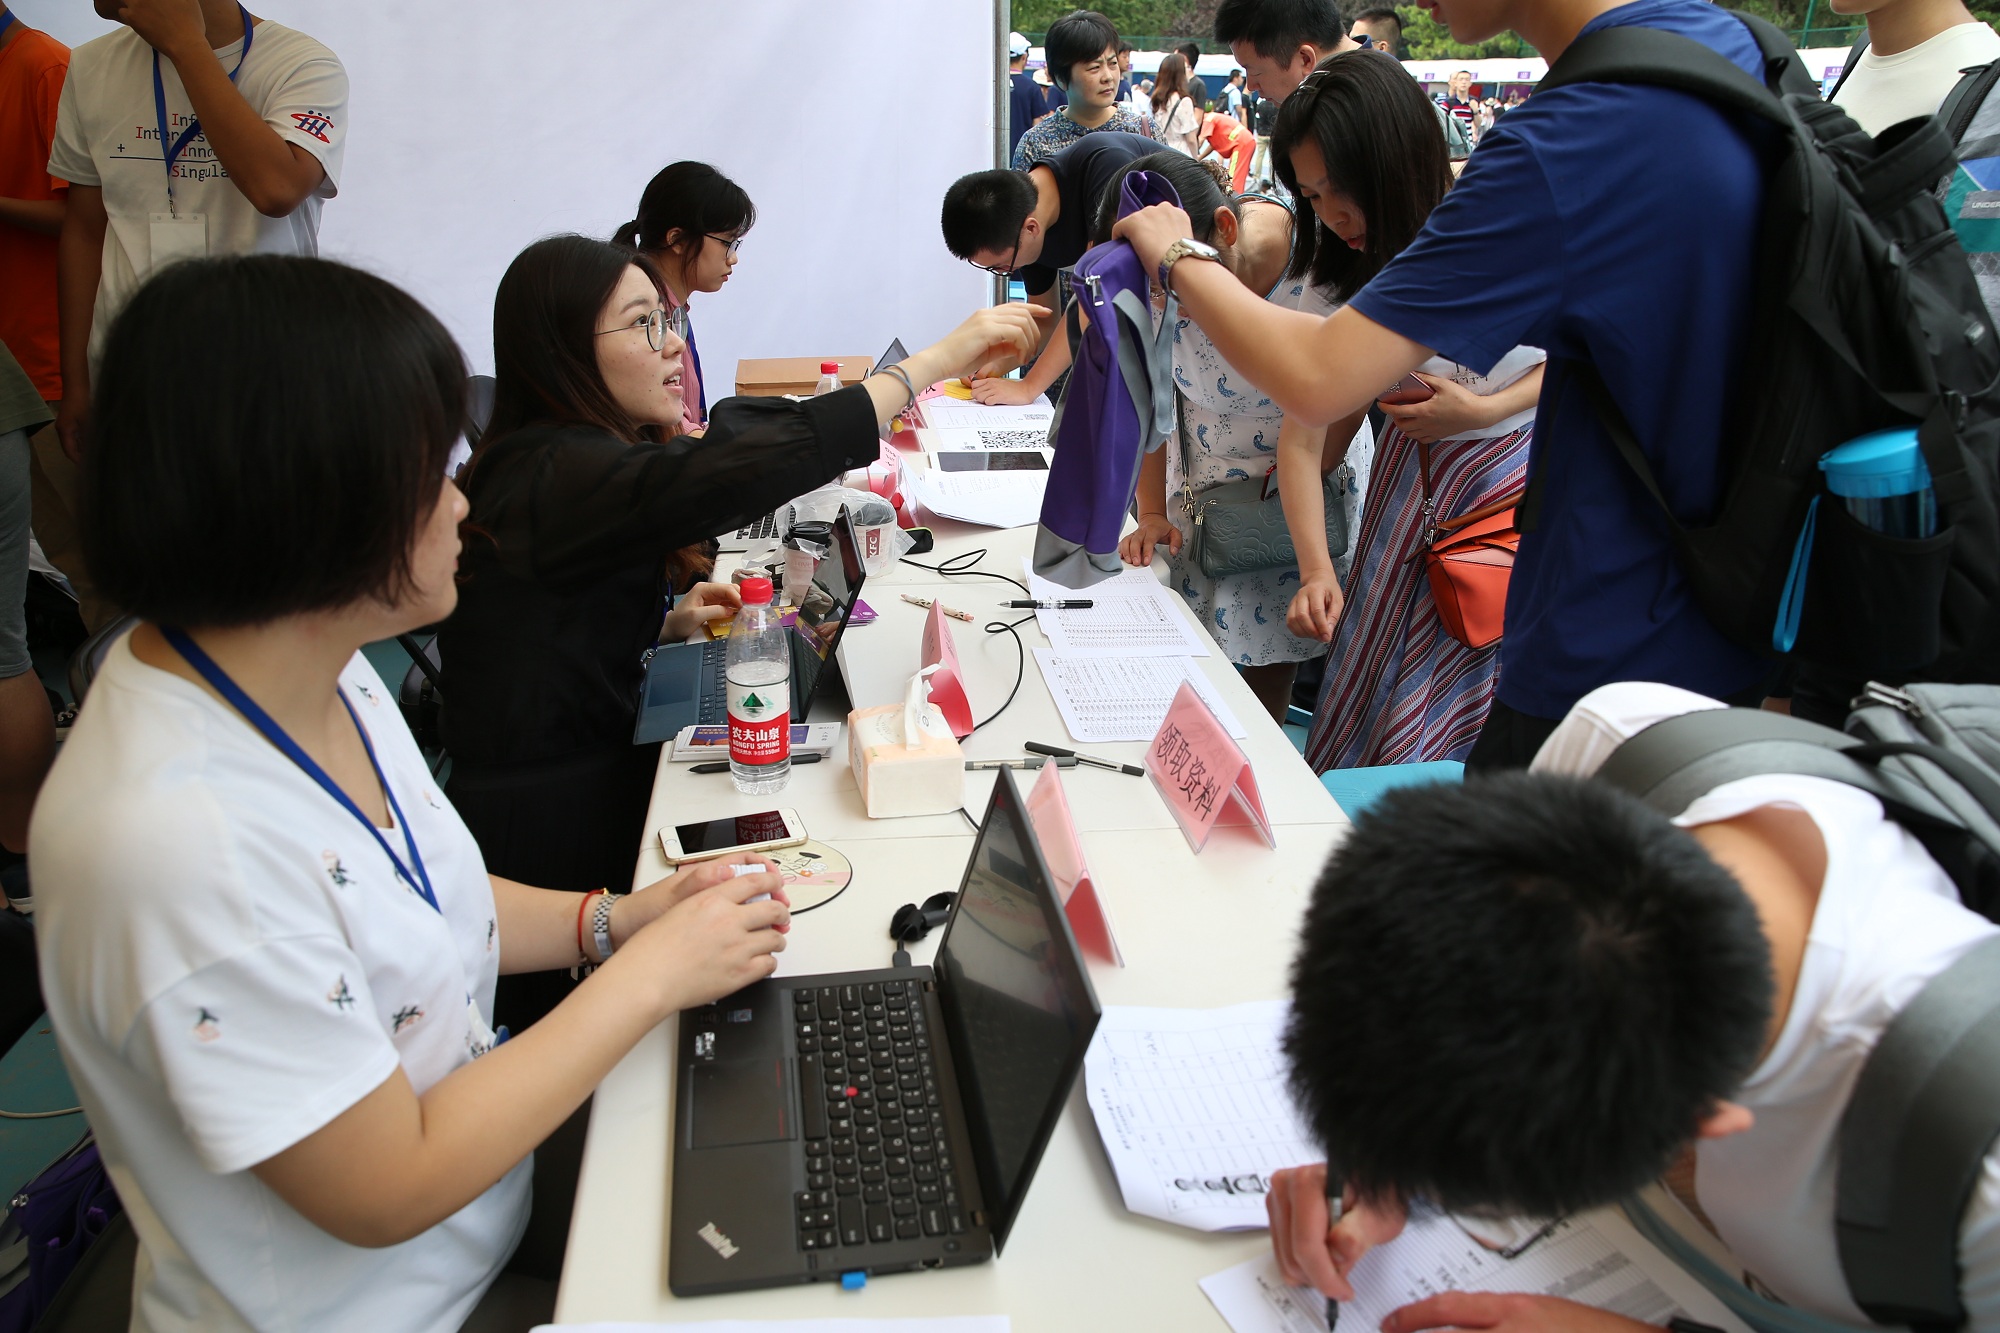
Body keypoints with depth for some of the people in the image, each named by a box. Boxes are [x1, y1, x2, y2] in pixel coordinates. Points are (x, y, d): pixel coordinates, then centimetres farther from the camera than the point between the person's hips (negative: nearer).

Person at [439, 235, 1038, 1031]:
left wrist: (667, 624, 0)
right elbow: (745, 470, -38)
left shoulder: (549, 466, 10)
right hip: (549, 840, -9)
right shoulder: (555, 476, -23)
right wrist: (940, 358, -31)